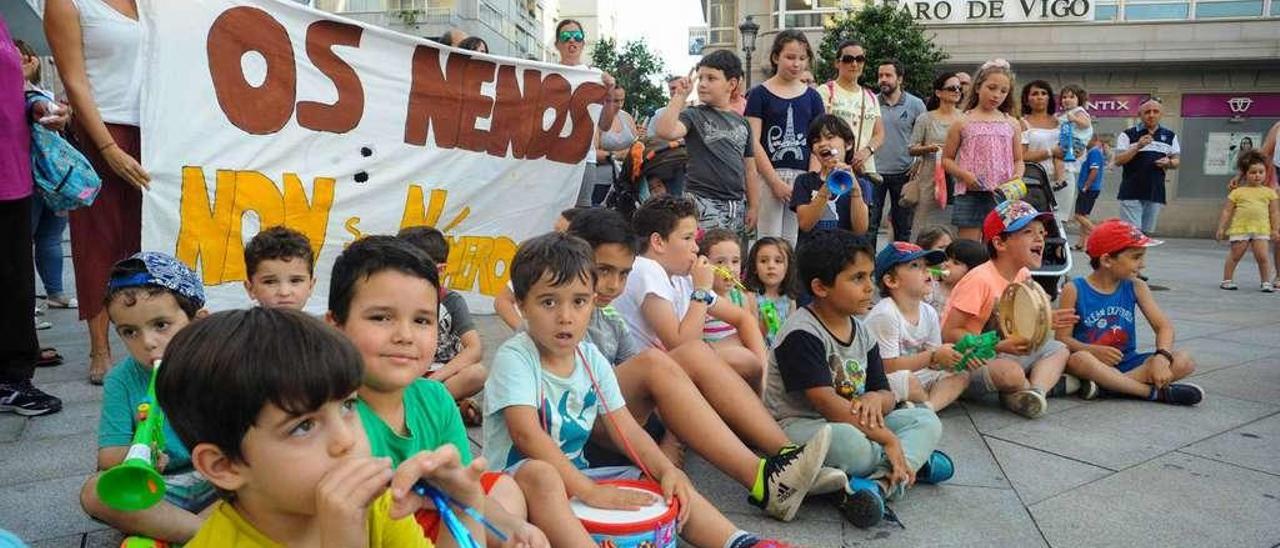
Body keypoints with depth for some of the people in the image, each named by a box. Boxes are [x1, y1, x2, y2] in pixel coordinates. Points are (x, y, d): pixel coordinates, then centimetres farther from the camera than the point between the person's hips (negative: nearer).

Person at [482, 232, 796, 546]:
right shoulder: (514, 357, -16)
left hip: (575, 473, 6)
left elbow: (625, 428, 0)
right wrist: (589, 491, -36)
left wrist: (667, 470, -18)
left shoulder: (592, 359, 2)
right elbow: (526, 433, -29)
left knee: (668, 485, -9)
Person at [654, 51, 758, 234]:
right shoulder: (693, 115, 0)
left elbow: (749, 168, 15)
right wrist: (679, 95, -14)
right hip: (703, 203, -5)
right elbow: (665, 131, -22)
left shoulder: (741, 122, 13)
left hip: (737, 206, 5)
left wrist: (753, 206, 11)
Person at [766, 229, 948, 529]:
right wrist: (887, 439, -22)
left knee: (926, 420, -4)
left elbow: (886, 394, 11)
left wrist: (875, 399, -15)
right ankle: (913, 461, -11)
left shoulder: (862, 331, 9)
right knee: (851, 443, -40)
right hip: (799, 424, -9)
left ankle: (880, 481, -28)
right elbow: (826, 403, -24)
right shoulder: (802, 333, -18)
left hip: (854, 423, 9)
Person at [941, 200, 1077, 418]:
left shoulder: (1024, 277, 4)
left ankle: (1036, 389, -19)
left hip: (997, 357, 9)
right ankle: (1049, 382, -2)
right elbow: (950, 334, -24)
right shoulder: (979, 280, -22)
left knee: (1058, 349, 7)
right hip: (966, 364, -9)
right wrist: (999, 346, -30)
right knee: (1010, 372, -35)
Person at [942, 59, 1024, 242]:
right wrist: (964, 175, -13)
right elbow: (946, 159, 5)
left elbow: (1018, 160, 15)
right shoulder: (962, 123, 3)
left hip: (1002, 196, 3)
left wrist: (1018, 176, -6)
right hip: (970, 195, -2)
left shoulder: (1012, 124, 10)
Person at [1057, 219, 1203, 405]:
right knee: (1079, 359, -38)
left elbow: (1164, 325, -2)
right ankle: (1156, 391, -26)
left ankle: (1104, 385, -27)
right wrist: (1093, 350, -28)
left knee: (1185, 361, -16)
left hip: (1127, 363, 5)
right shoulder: (1074, 290, -6)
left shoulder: (1135, 288, 6)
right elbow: (1063, 338, -10)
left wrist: (1162, 357, -21)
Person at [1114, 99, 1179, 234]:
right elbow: (1118, 160, -6)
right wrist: (1138, 146, -18)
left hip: (1156, 194, 4)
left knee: (1147, 232, 8)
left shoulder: (1170, 136, 13)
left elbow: (1177, 161, 18)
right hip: (1132, 193, -4)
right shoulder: (1128, 135, 1)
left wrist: (1168, 162, -6)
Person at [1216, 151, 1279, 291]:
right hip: (1240, 229, -1)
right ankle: (1227, 280, 14)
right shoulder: (1237, 192, 3)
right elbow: (1227, 211, 4)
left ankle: (1266, 282, 6)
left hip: (1261, 230, 1)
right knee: (1235, 255, 4)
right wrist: (1221, 228, 0)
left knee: (1262, 256, -5)